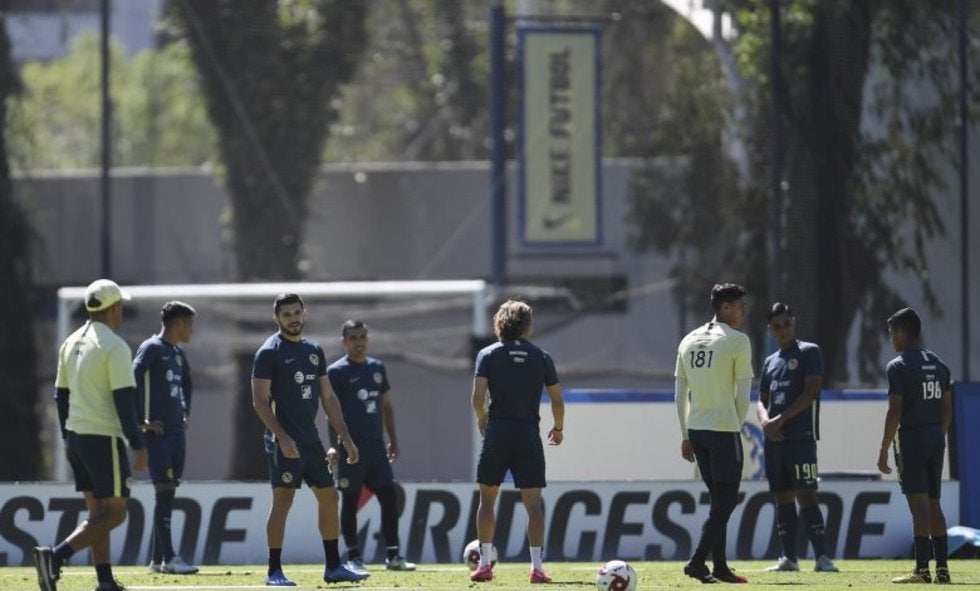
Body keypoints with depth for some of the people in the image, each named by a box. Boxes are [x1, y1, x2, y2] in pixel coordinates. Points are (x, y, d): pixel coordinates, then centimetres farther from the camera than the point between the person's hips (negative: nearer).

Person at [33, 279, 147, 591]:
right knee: (114, 513, -4)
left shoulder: (71, 343, 11)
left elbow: (61, 394, 16)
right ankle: (56, 556, -20)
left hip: (76, 436, 8)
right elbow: (124, 399, -18)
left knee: (98, 512, 12)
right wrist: (138, 446, -17)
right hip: (105, 437, -8)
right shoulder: (114, 346, -13)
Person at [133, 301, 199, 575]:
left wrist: (185, 412, 21)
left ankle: (157, 558, 12)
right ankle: (168, 558, -12)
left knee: (168, 495, 8)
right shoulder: (151, 348, -10)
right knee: (164, 492, -10)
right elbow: (132, 381, -22)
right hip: (157, 432, -9)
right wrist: (142, 420, -20)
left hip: (177, 432, 9)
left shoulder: (178, 353, 17)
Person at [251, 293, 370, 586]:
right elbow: (259, 400, -12)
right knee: (282, 501, -9)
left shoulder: (314, 351, 14)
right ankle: (274, 572, -6)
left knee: (329, 497, 9)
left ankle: (333, 567, 16)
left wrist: (345, 438, 13)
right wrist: (282, 437, -21)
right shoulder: (269, 352, -7)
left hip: (311, 439, 7)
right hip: (285, 441, -7)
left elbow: (328, 397, 18)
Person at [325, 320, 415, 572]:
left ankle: (392, 556, 5)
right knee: (350, 500, 0)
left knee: (389, 498, 1)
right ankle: (353, 557, 5)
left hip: (376, 445, 5)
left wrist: (393, 439, 15)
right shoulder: (336, 371, -3)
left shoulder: (377, 367, 15)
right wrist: (334, 445, -15)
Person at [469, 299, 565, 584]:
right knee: (533, 502, 1)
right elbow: (557, 400, 7)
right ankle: (536, 566, -7)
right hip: (529, 435, 1)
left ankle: (484, 563, 10)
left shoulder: (488, 355, 0)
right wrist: (558, 428, 25)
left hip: (497, 433, -1)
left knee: (487, 498, 13)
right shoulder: (541, 357, 4)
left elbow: (478, 397, -9)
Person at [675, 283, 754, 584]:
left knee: (719, 499, 15)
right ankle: (697, 560, -13)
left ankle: (720, 566, 14)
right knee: (726, 501, -2)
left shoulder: (689, 341, 12)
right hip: (724, 429, -7)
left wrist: (686, 436, 18)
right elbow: (743, 394, -7)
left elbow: (679, 394, 14)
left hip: (696, 430, 7)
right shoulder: (737, 341, -8)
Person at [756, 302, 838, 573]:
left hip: (801, 437, -7)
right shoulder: (770, 362, 20)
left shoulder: (809, 352, 1)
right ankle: (789, 558, 11)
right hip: (774, 439, 7)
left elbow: (810, 393, -9)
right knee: (783, 498, 7)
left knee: (806, 496, -14)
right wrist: (765, 421, -3)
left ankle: (822, 557, -17)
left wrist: (780, 420, -11)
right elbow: (761, 400, 20)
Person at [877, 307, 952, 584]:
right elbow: (947, 408, 14)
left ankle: (922, 569, -13)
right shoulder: (939, 365, 13)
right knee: (933, 504, 12)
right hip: (936, 438, 7)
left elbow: (895, 412, -13)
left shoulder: (898, 367, -9)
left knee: (919, 504, -9)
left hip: (912, 439, -7)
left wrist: (884, 450, -9)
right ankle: (942, 567, 11)